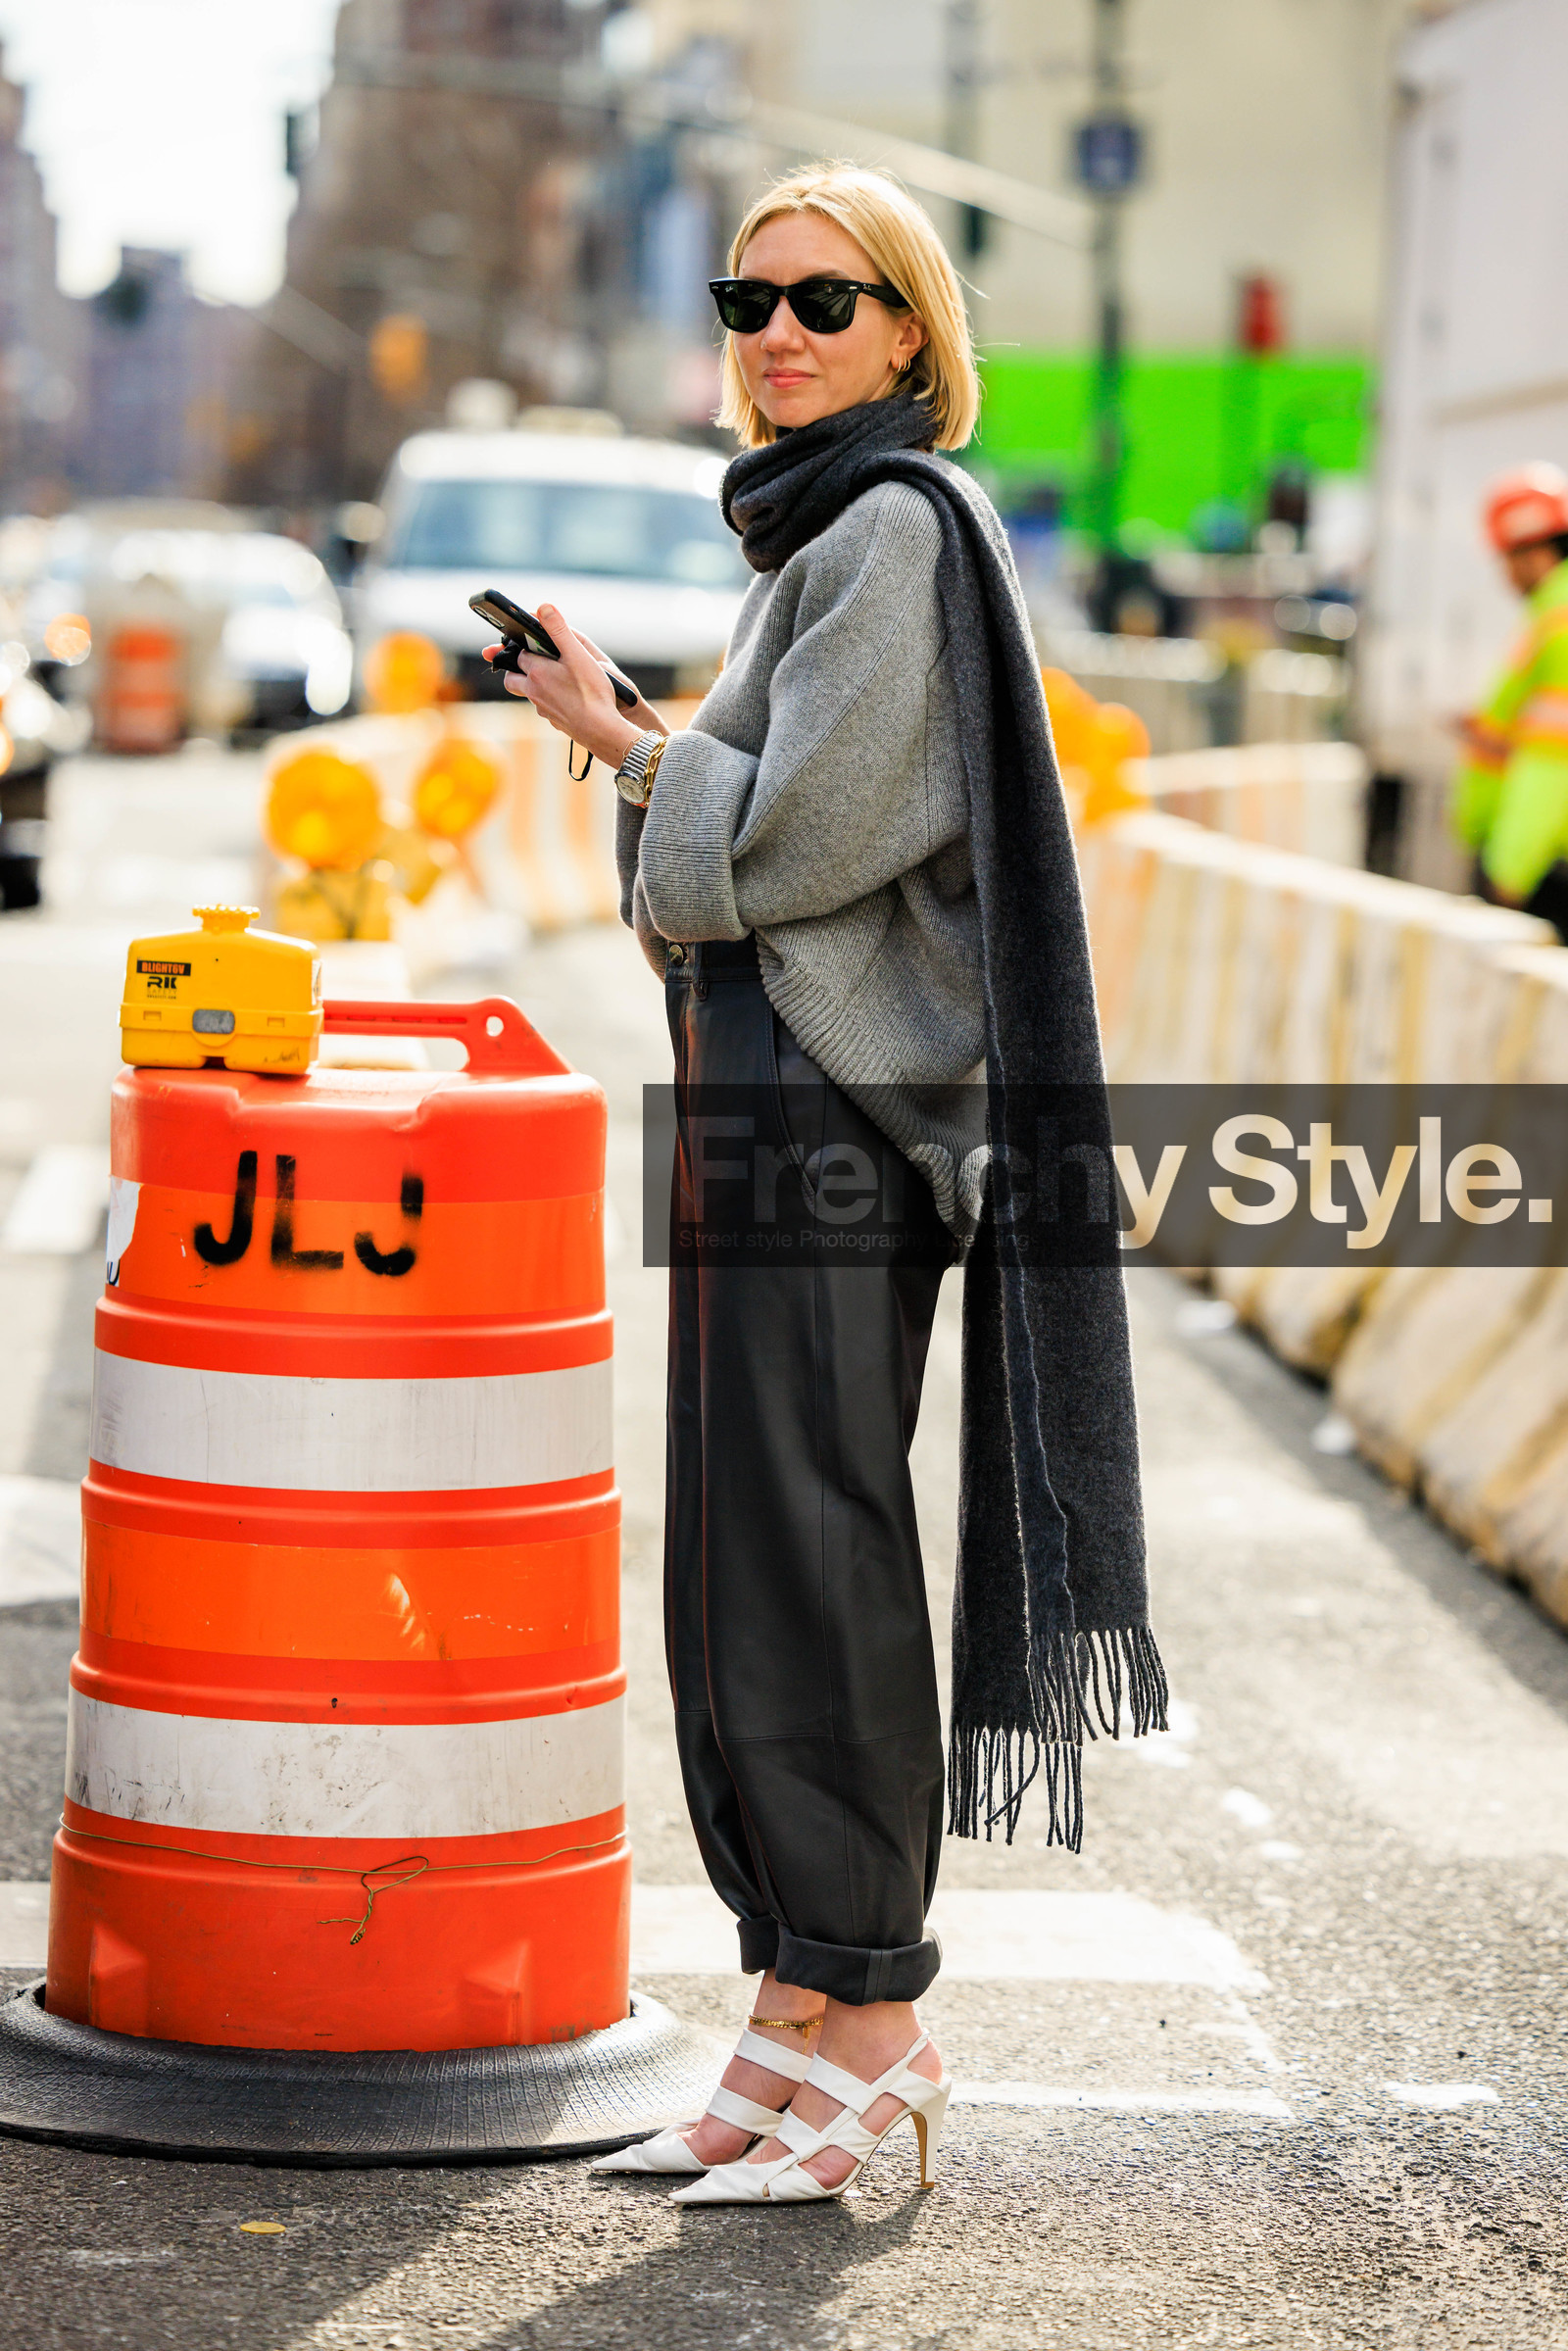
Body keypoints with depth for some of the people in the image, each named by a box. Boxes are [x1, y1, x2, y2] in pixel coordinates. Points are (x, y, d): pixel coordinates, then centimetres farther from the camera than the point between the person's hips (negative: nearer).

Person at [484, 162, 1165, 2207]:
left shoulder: (897, 529, -12)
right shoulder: (821, 528, 18)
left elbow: (793, 835, -18)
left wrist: (622, 741, -6)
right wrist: (631, 735, 11)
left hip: (833, 1103, -10)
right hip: (775, 1093, 10)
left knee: (805, 1559, -6)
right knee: (745, 1560, 11)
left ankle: (865, 2021, 1)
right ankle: (808, 2011, 17)